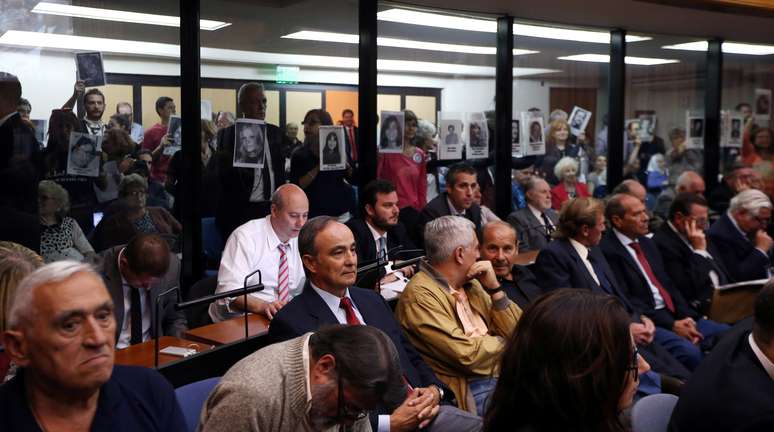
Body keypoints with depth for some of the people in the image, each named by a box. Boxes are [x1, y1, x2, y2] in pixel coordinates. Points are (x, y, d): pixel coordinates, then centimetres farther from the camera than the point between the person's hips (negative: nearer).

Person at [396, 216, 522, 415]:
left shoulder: (471, 284, 13)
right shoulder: (420, 294, -12)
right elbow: (467, 355, -18)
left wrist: (494, 287, 0)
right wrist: (501, 341, 0)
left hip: (503, 375, 8)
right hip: (468, 390, -8)